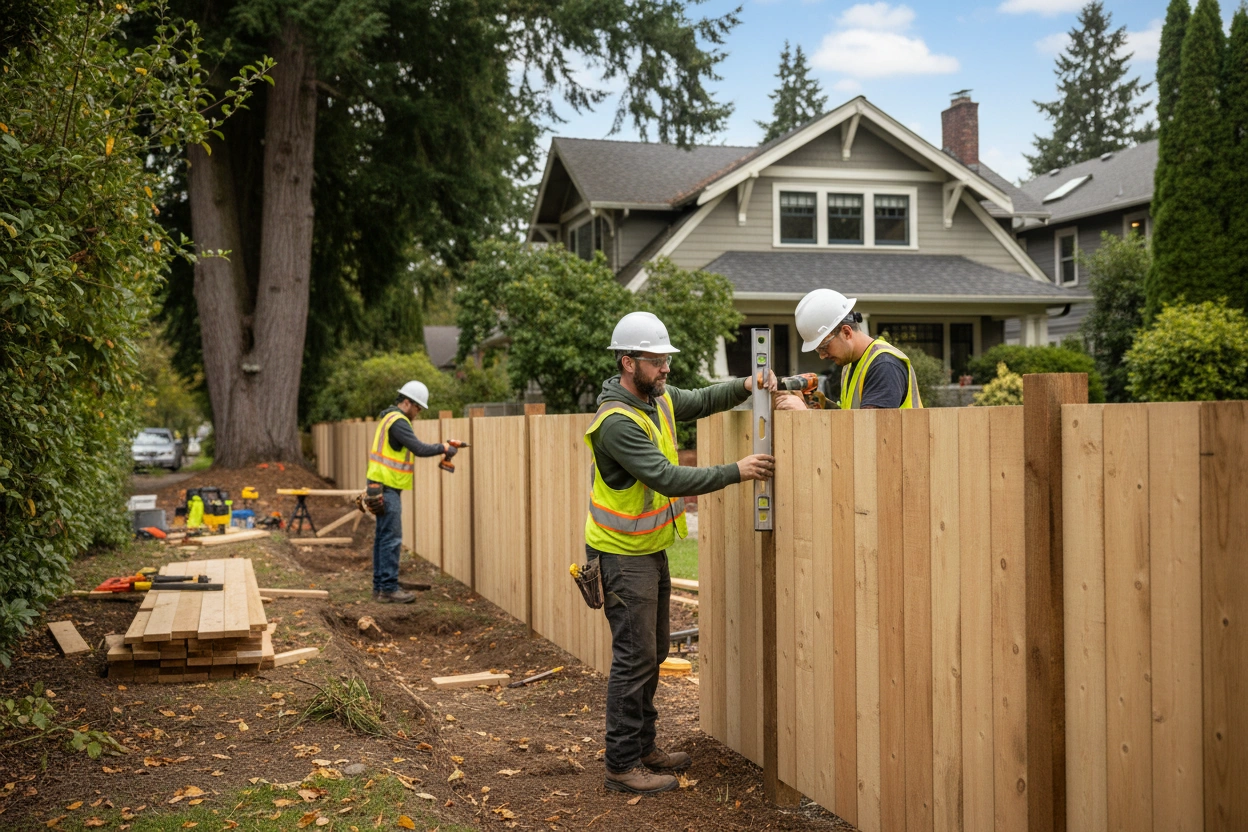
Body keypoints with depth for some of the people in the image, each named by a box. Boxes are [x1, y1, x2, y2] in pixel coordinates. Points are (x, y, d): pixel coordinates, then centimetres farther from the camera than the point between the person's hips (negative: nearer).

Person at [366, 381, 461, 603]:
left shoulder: (391, 418, 17)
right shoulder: (398, 421, -16)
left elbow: (412, 447, 16)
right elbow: (419, 449, -23)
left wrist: (441, 448, 7)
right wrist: (443, 448, -10)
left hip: (383, 487, 11)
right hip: (387, 487, -11)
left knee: (383, 537, 12)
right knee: (392, 539, -8)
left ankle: (380, 586, 17)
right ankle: (389, 589, -6)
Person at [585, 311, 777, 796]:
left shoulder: (659, 398, 3)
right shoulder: (617, 421, -25)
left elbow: (703, 401, 18)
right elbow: (667, 478, -30)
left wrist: (745, 387, -2)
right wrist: (735, 472, -28)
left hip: (652, 550, 9)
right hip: (624, 555, -9)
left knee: (653, 652, 16)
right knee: (634, 657, -5)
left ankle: (643, 747, 29)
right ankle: (622, 765, 6)